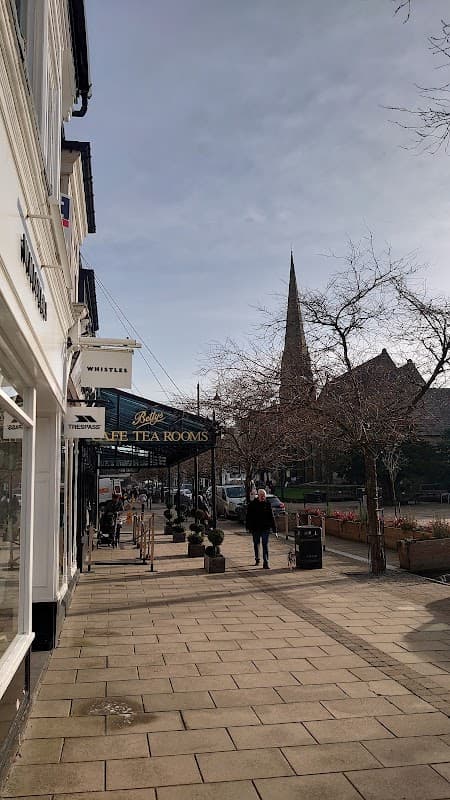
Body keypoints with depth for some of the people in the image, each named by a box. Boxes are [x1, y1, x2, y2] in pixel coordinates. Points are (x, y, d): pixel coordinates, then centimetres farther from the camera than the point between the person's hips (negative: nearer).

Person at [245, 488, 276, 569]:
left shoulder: (267, 504, 1)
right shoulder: (252, 504, -2)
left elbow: (271, 517, 4)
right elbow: (248, 516, 0)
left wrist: (274, 528, 1)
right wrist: (249, 527, -6)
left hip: (265, 528, -1)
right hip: (255, 528, 1)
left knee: (265, 545, -5)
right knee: (256, 544, 15)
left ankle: (265, 562, -5)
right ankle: (257, 559, 34)